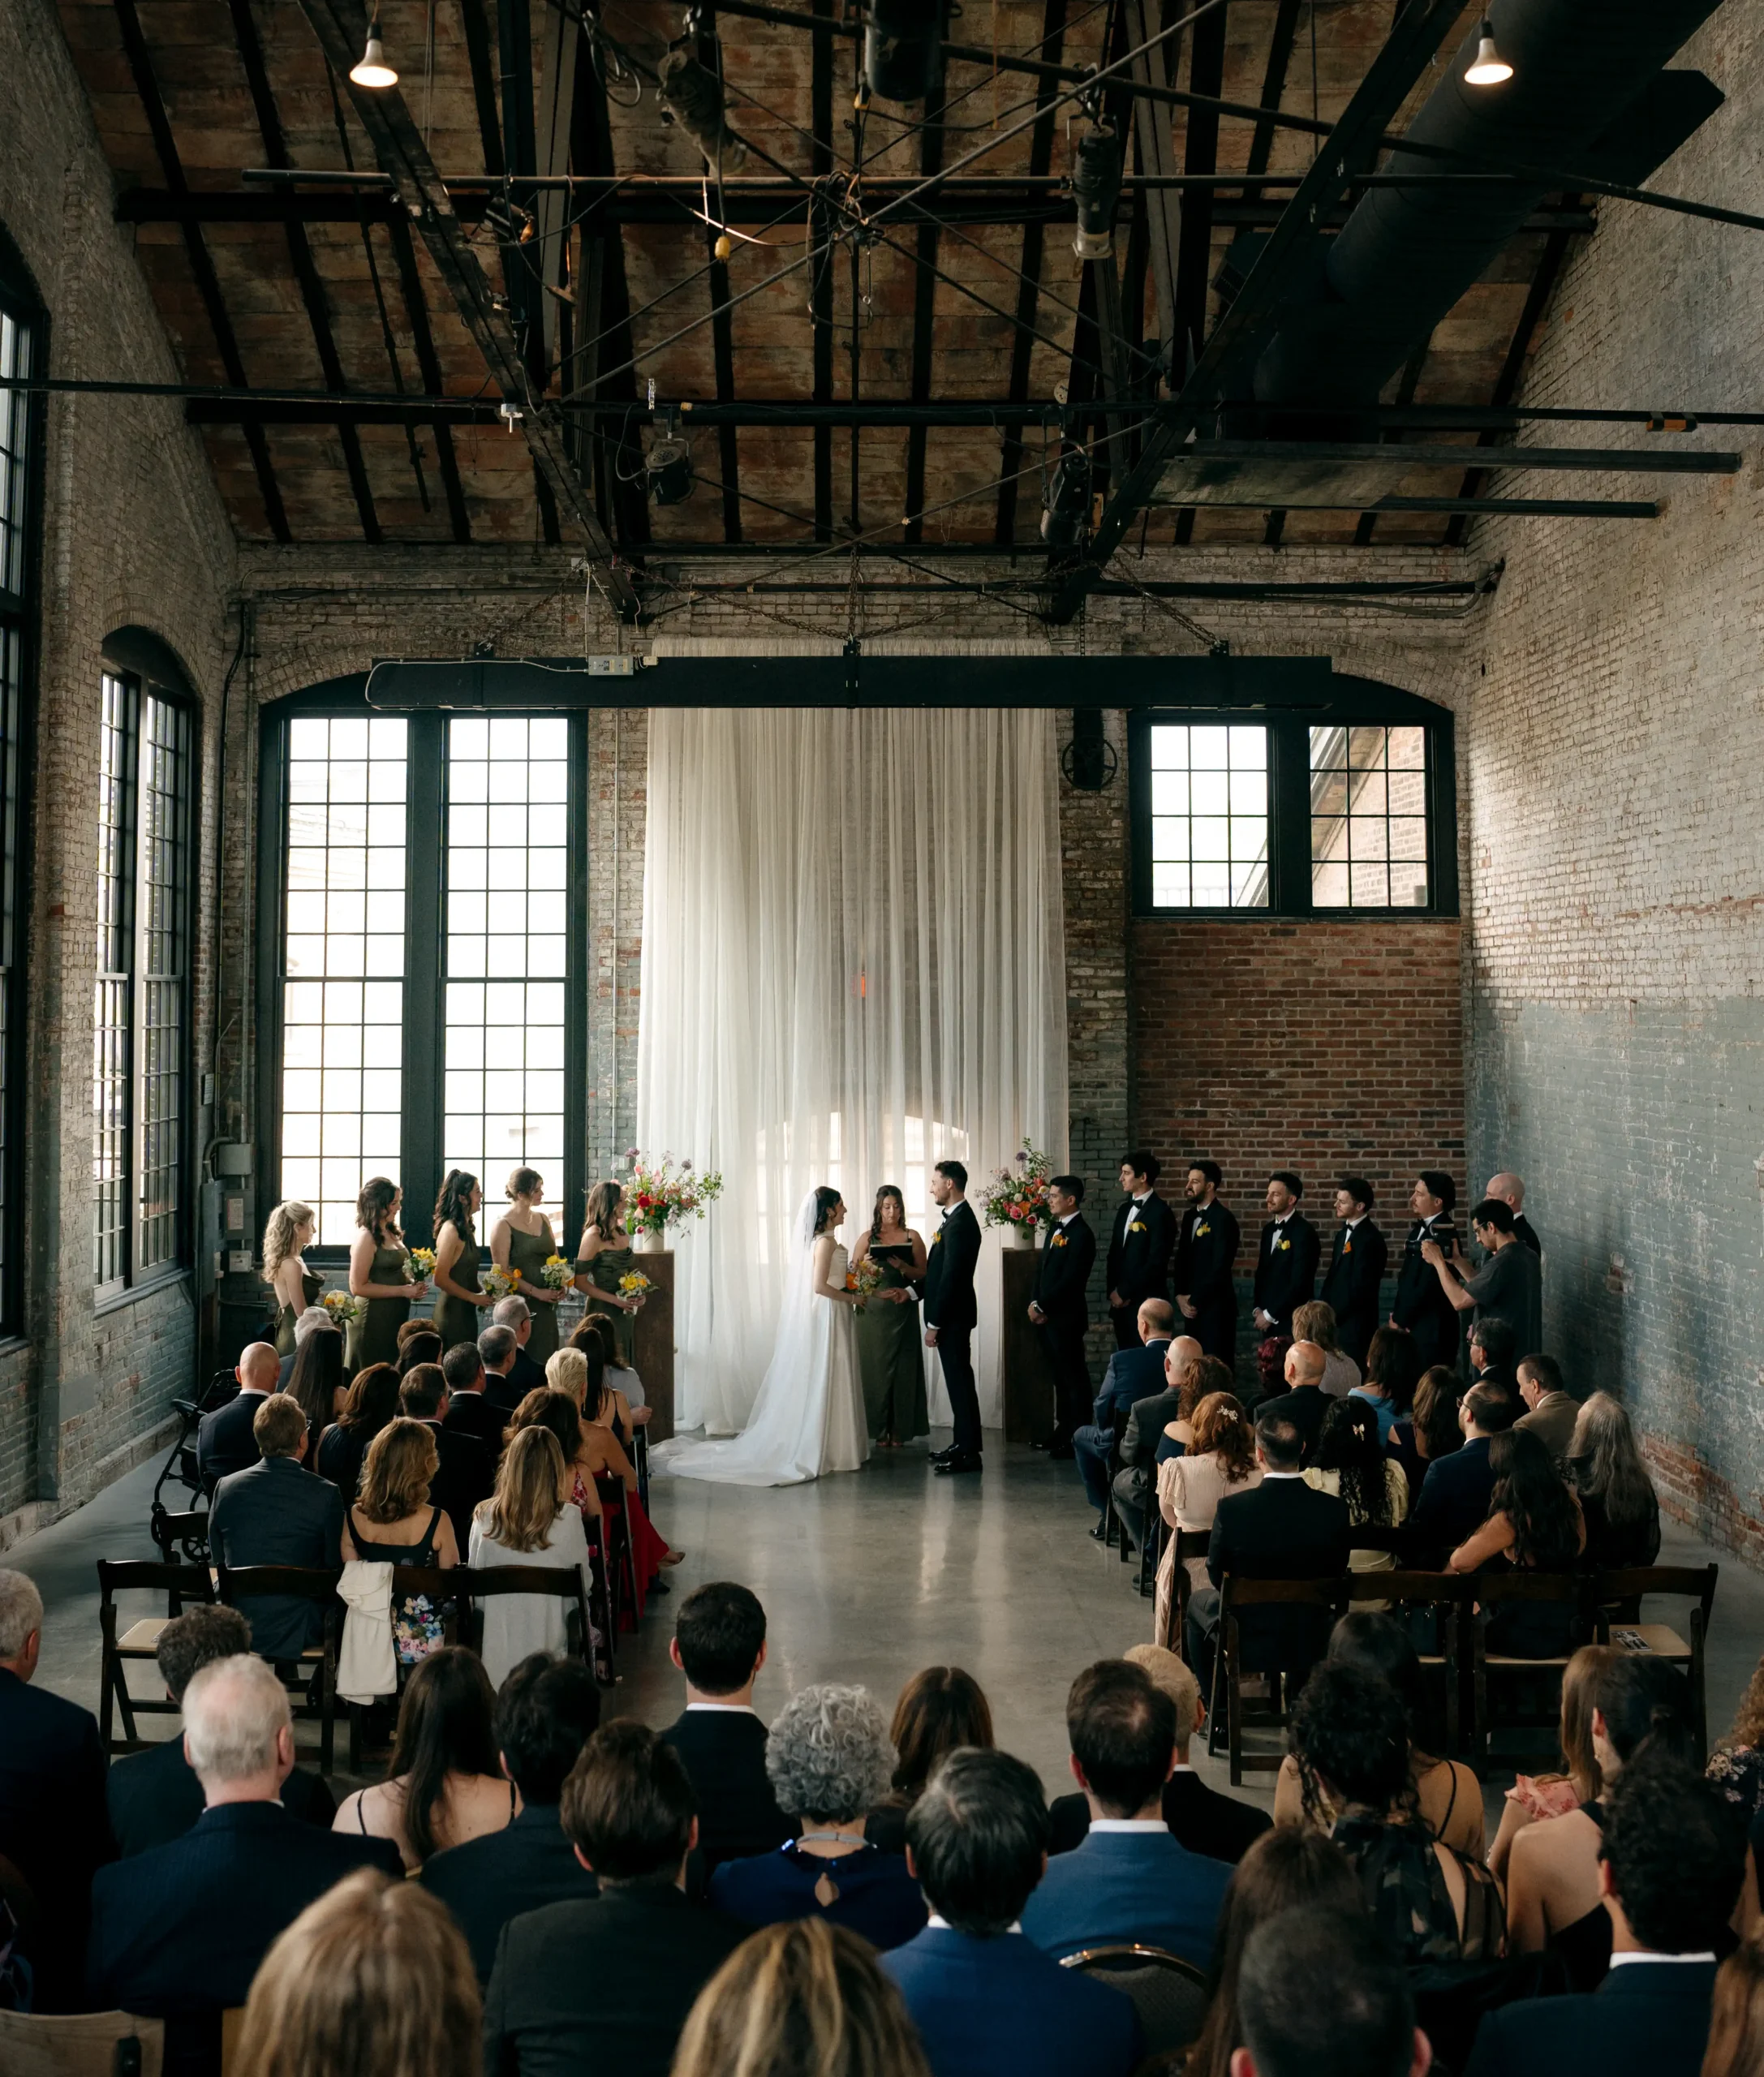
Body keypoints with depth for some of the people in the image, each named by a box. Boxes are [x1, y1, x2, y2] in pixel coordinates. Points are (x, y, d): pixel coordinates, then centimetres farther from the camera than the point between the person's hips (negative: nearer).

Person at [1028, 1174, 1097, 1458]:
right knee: (1059, 1375, 15)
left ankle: (1077, 1437, 4)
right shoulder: (1055, 1228, 14)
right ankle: (1063, 1429, 23)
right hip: (1047, 1316, 9)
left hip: (1066, 1317, -9)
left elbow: (1069, 1280, -20)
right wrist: (1035, 1304, 3)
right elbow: (1041, 1267, 16)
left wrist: (1042, 1306, -14)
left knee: (1073, 1376, -1)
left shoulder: (1081, 1234, -14)